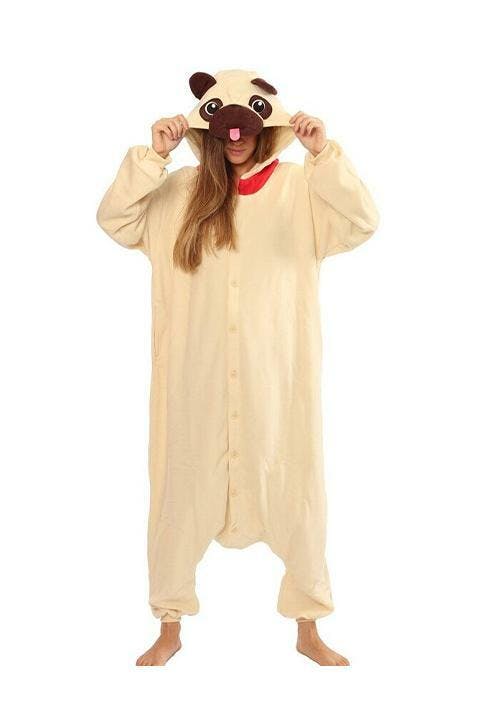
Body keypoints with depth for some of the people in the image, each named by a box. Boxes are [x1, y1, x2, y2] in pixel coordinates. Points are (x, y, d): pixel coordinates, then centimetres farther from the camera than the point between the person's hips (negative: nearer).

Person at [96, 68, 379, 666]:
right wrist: (152, 154, -13)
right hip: (197, 377, 1)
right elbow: (114, 220, -5)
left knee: (295, 494, 7)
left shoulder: (300, 187, 0)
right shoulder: (180, 190, 4)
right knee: (181, 493, 8)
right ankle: (170, 627, 26)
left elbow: (362, 223, -14)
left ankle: (308, 628, 26)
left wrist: (324, 154, -24)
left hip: (277, 377, -1)